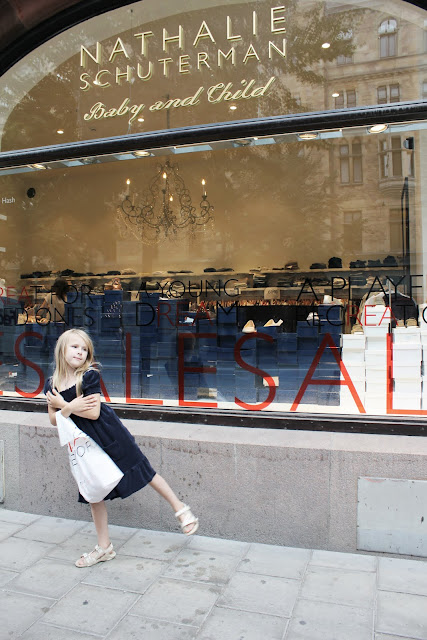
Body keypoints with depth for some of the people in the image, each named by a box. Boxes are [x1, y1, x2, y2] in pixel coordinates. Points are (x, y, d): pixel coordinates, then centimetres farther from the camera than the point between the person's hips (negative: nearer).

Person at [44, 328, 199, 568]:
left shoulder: (90, 375, -16)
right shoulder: (52, 384, -2)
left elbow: (94, 413, -21)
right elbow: (54, 419, 2)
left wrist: (63, 404, -16)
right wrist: (71, 408, -18)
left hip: (109, 434, -5)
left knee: (144, 472, 2)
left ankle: (181, 509, 21)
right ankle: (104, 548, 31)